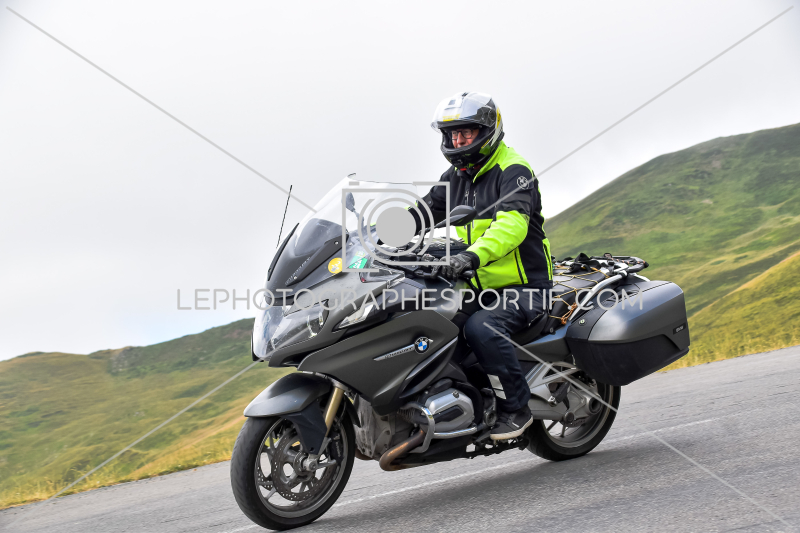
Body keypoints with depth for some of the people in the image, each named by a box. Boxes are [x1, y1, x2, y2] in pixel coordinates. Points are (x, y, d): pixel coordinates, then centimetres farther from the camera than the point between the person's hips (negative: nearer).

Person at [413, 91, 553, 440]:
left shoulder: (513, 170, -11)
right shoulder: (455, 177, 15)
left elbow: (513, 223, -28)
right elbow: (423, 212, 14)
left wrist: (474, 255, -46)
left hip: (524, 287, -8)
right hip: (479, 286, 8)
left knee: (481, 328, -34)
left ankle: (516, 408, -17)